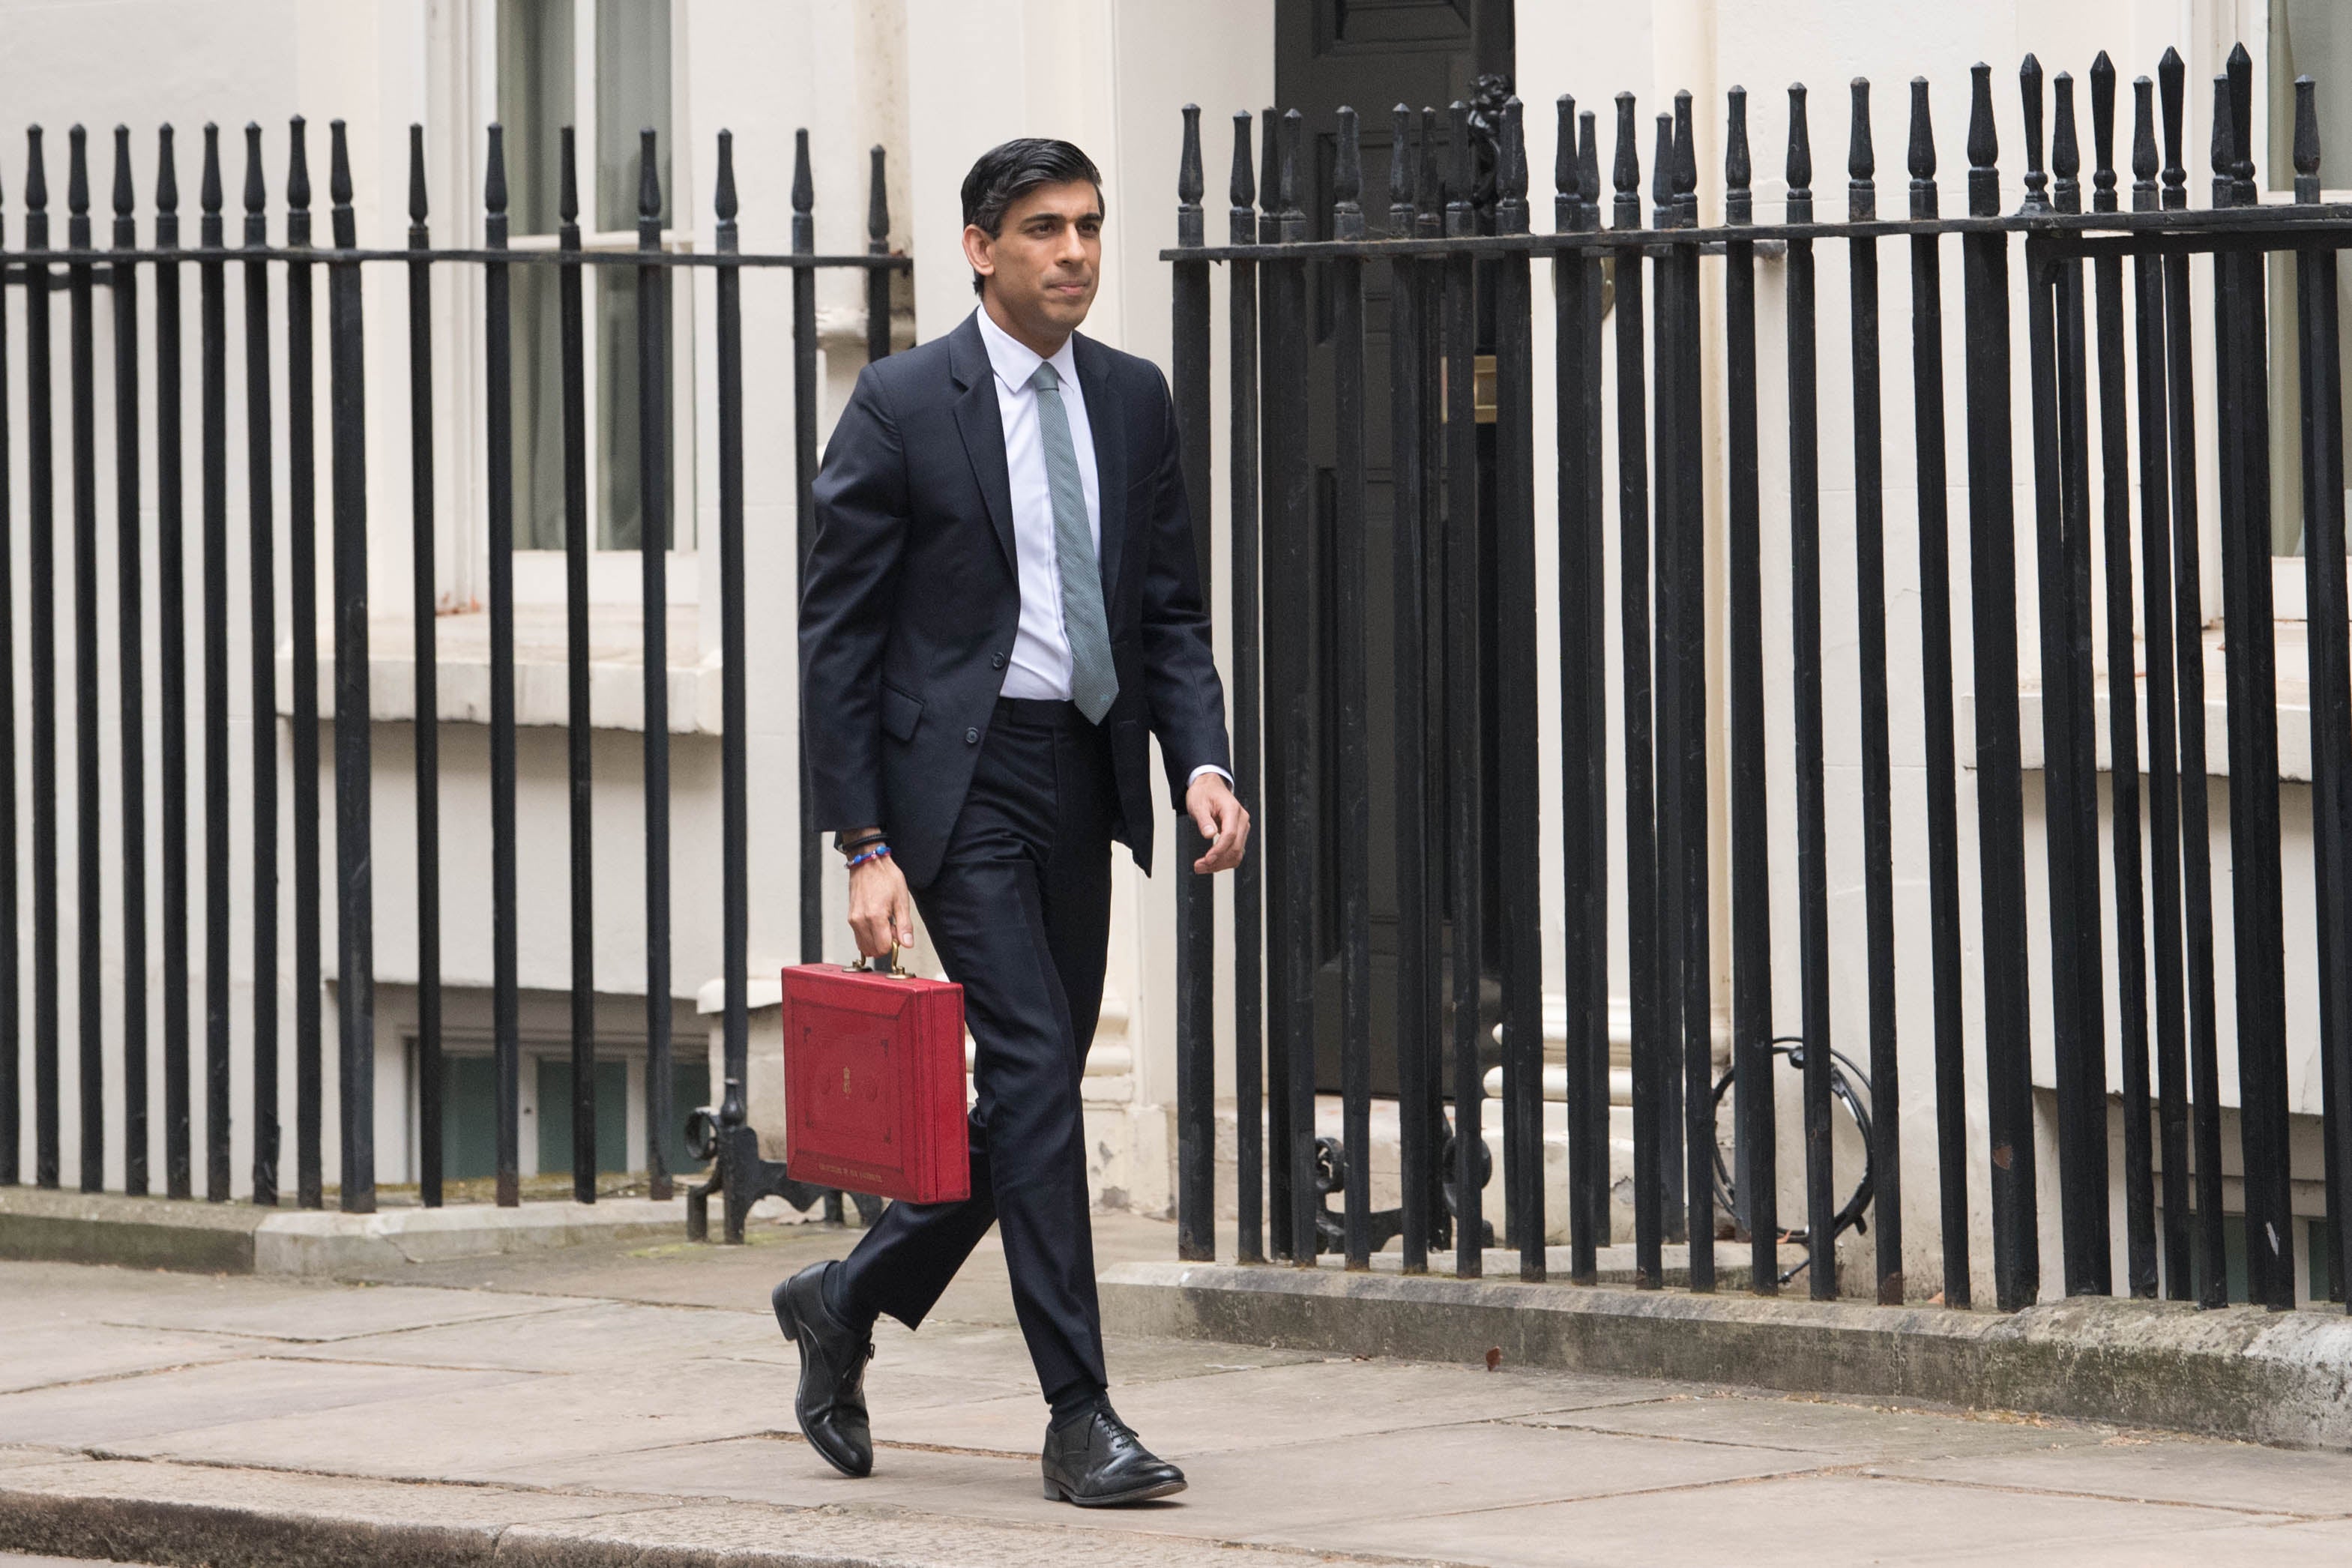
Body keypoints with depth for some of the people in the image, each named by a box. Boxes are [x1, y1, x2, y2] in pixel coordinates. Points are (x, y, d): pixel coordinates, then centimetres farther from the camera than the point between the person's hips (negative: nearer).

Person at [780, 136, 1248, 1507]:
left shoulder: (1134, 399, 9)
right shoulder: (903, 404, -7)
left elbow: (1172, 609, 12)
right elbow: (838, 635, -7)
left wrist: (1202, 760, -7)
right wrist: (865, 848, -12)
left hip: (1084, 777, 6)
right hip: (959, 774, -6)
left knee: (1040, 1091, 10)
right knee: (1034, 1072, -13)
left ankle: (847, 1300, 33)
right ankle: (1081, 1417, -10)